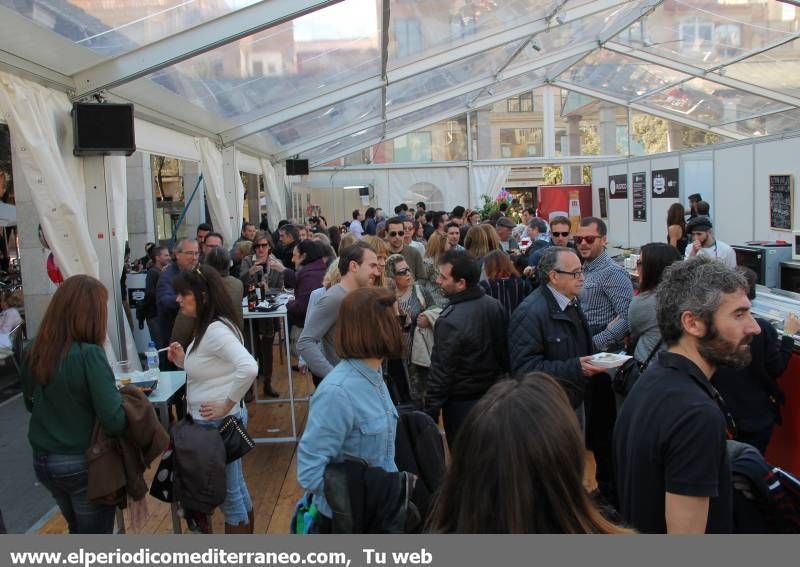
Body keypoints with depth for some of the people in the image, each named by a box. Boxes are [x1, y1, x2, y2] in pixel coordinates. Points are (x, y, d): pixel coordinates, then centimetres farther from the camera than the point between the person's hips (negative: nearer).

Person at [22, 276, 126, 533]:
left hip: (42, 462, 6)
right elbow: (115, 422, -25)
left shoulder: (35, 352, -6)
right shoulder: (88, 354, -24)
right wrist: (123, 396, -6)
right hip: (85, 463, -6)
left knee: (78, 529, 26)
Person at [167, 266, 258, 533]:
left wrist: (227, 405, -24)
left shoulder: (216, 329, -22)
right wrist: (183, 361, 1)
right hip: (213, 421, 10)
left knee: (228, 492, 5)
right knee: (235, 487, 21)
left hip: (219, 423, -10)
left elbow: (248, 368, -35)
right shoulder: (205, 327, 8)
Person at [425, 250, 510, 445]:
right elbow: (506, 353, 8)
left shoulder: (450, 321, -25)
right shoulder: (495, 305, -2)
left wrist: (430, 411, -10)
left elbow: (441, 372, -20)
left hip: (461, 403, -7)